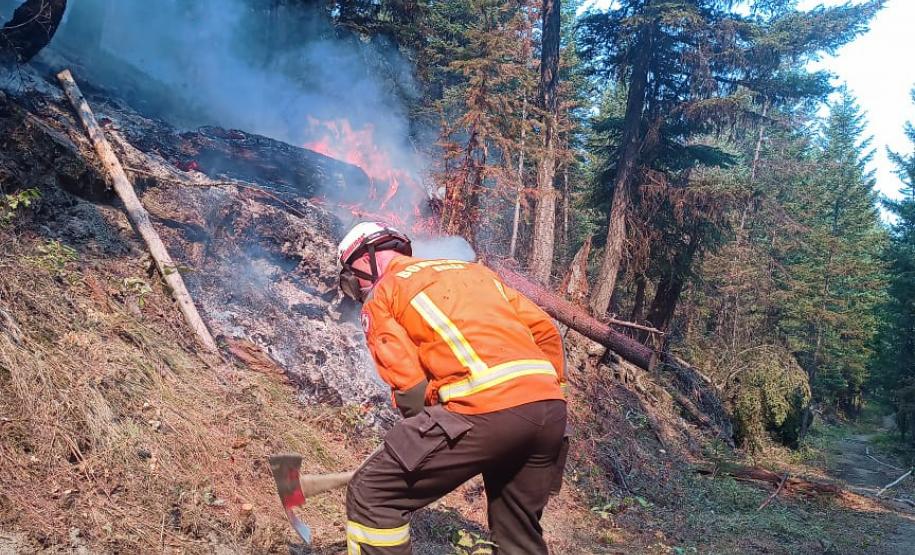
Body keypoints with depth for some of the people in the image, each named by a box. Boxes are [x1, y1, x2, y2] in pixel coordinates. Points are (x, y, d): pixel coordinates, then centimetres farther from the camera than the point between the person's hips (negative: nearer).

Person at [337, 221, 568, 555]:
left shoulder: (379, 297, 12)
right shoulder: (473, 269, 28)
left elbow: (409, 385, 1)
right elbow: (545, 330, 23)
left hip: (484, 409, -7)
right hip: (551, 407, 7)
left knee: (371, 497, 5)